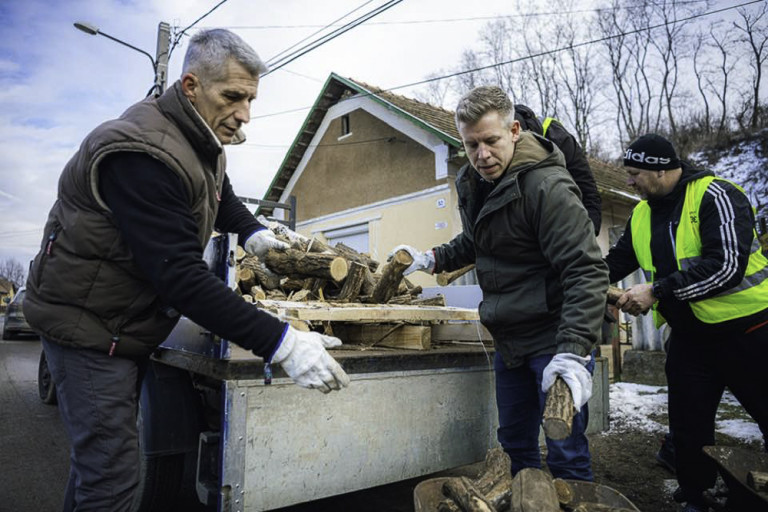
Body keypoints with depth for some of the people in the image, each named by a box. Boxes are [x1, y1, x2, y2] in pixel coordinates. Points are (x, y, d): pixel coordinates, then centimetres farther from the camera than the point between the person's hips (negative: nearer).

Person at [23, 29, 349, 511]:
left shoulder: (202, 139, 1)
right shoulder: (143, 152, -28)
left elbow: (221, 197, 23)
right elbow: (182, 276, -35)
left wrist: (252, 231, 1)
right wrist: (282, 343, -38)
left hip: (131, 324, 9)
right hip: (89, 324, -9)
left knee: (100, 457, 19)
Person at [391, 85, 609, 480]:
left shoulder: (546, 186, -21)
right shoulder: (471, 184, 5)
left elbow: (586, 271, -25)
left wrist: (572, 351, -35)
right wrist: (432, 260, 9)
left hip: (552, 335, -8)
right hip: (508, 337, 8)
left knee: (565, 454, -1)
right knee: (515, 441, 20)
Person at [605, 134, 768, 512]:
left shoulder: (716, 196, -16)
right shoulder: (642, 214, 5)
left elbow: (726, 265, -27)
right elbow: (616, 262, 14)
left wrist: (656, 291, -27)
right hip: (688, 336, 6)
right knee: (687, 427, 13)